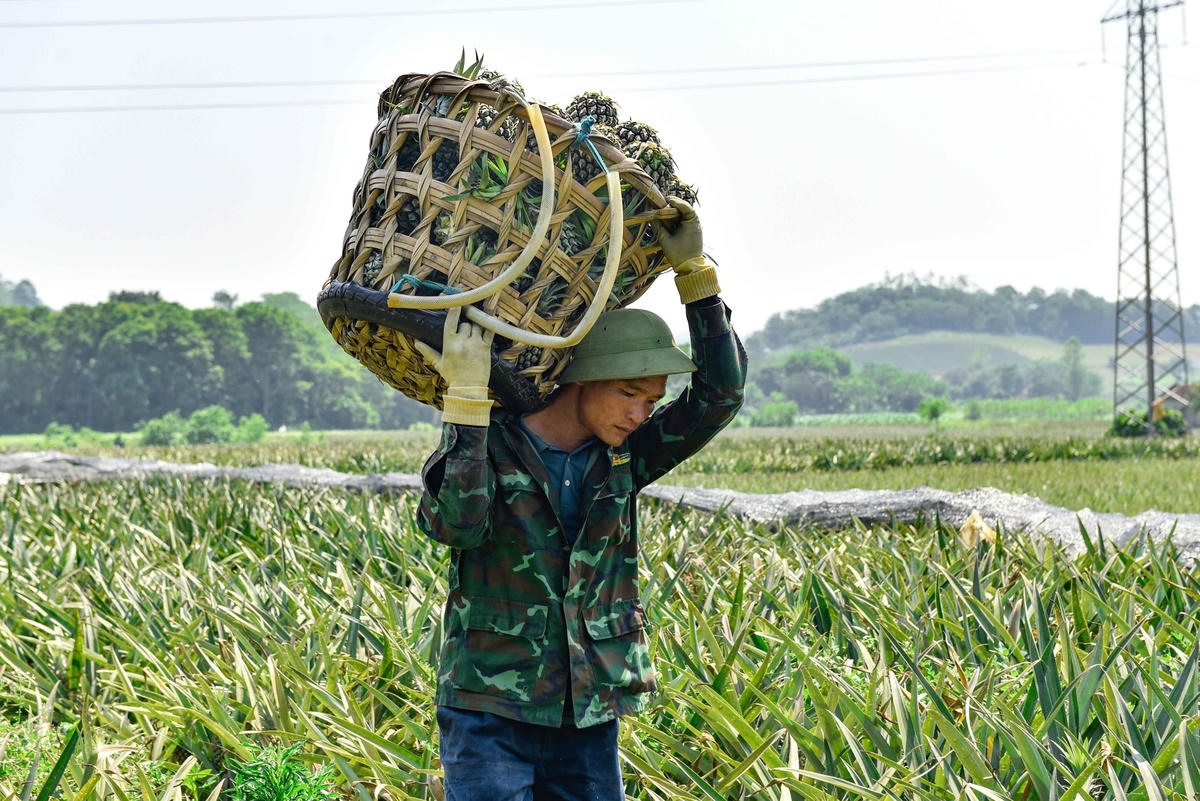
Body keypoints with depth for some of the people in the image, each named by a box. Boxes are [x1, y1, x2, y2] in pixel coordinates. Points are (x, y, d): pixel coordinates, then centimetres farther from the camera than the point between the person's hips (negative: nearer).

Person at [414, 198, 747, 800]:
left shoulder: (622, 457, 5)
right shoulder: (488, 443, -7)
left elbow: (720, 392, -1)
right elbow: (456, 524, -25)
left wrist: (693, 270, -6)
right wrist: (467, 397, -27)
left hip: (590, 717, 5)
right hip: (491, 712, -5)